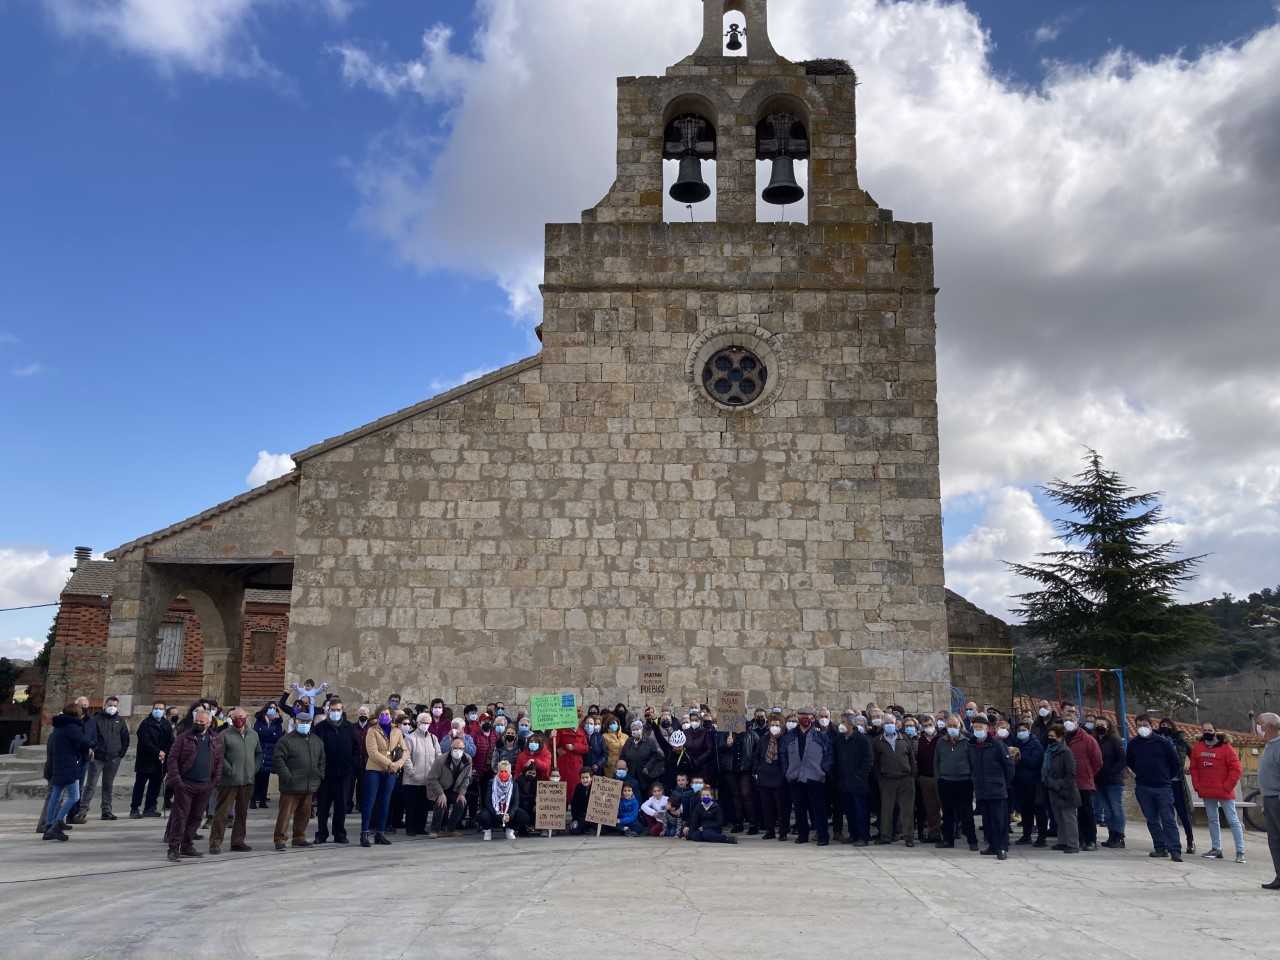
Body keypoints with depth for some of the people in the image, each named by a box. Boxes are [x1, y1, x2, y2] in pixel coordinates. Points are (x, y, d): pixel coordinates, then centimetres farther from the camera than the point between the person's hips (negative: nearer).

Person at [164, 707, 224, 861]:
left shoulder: (216, 741, 9)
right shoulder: (184, 737, -3)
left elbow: (219, 762, 13)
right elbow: (172, 759, -5)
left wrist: (215, 781, 5)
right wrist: (176, 779, -12)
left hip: (205, 786, 4)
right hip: (185, 784, -4)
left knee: (196, 817, 10)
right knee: (180, 816, -4)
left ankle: (187, 846, 21)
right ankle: (174, 848, 0)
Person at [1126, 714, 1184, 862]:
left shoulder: (1164, 742, -6)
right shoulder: (1133, 744, 3)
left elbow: (1176, 763, 3)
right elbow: (1129, 762, 20)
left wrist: (1167, 777, 9)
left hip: (1163, 787, -4)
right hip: (1143, 788, 4)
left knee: (1168, 820, -6)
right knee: (1152, 820, 7)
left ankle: (1175, 850, -7)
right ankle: (1161, 848, 15)